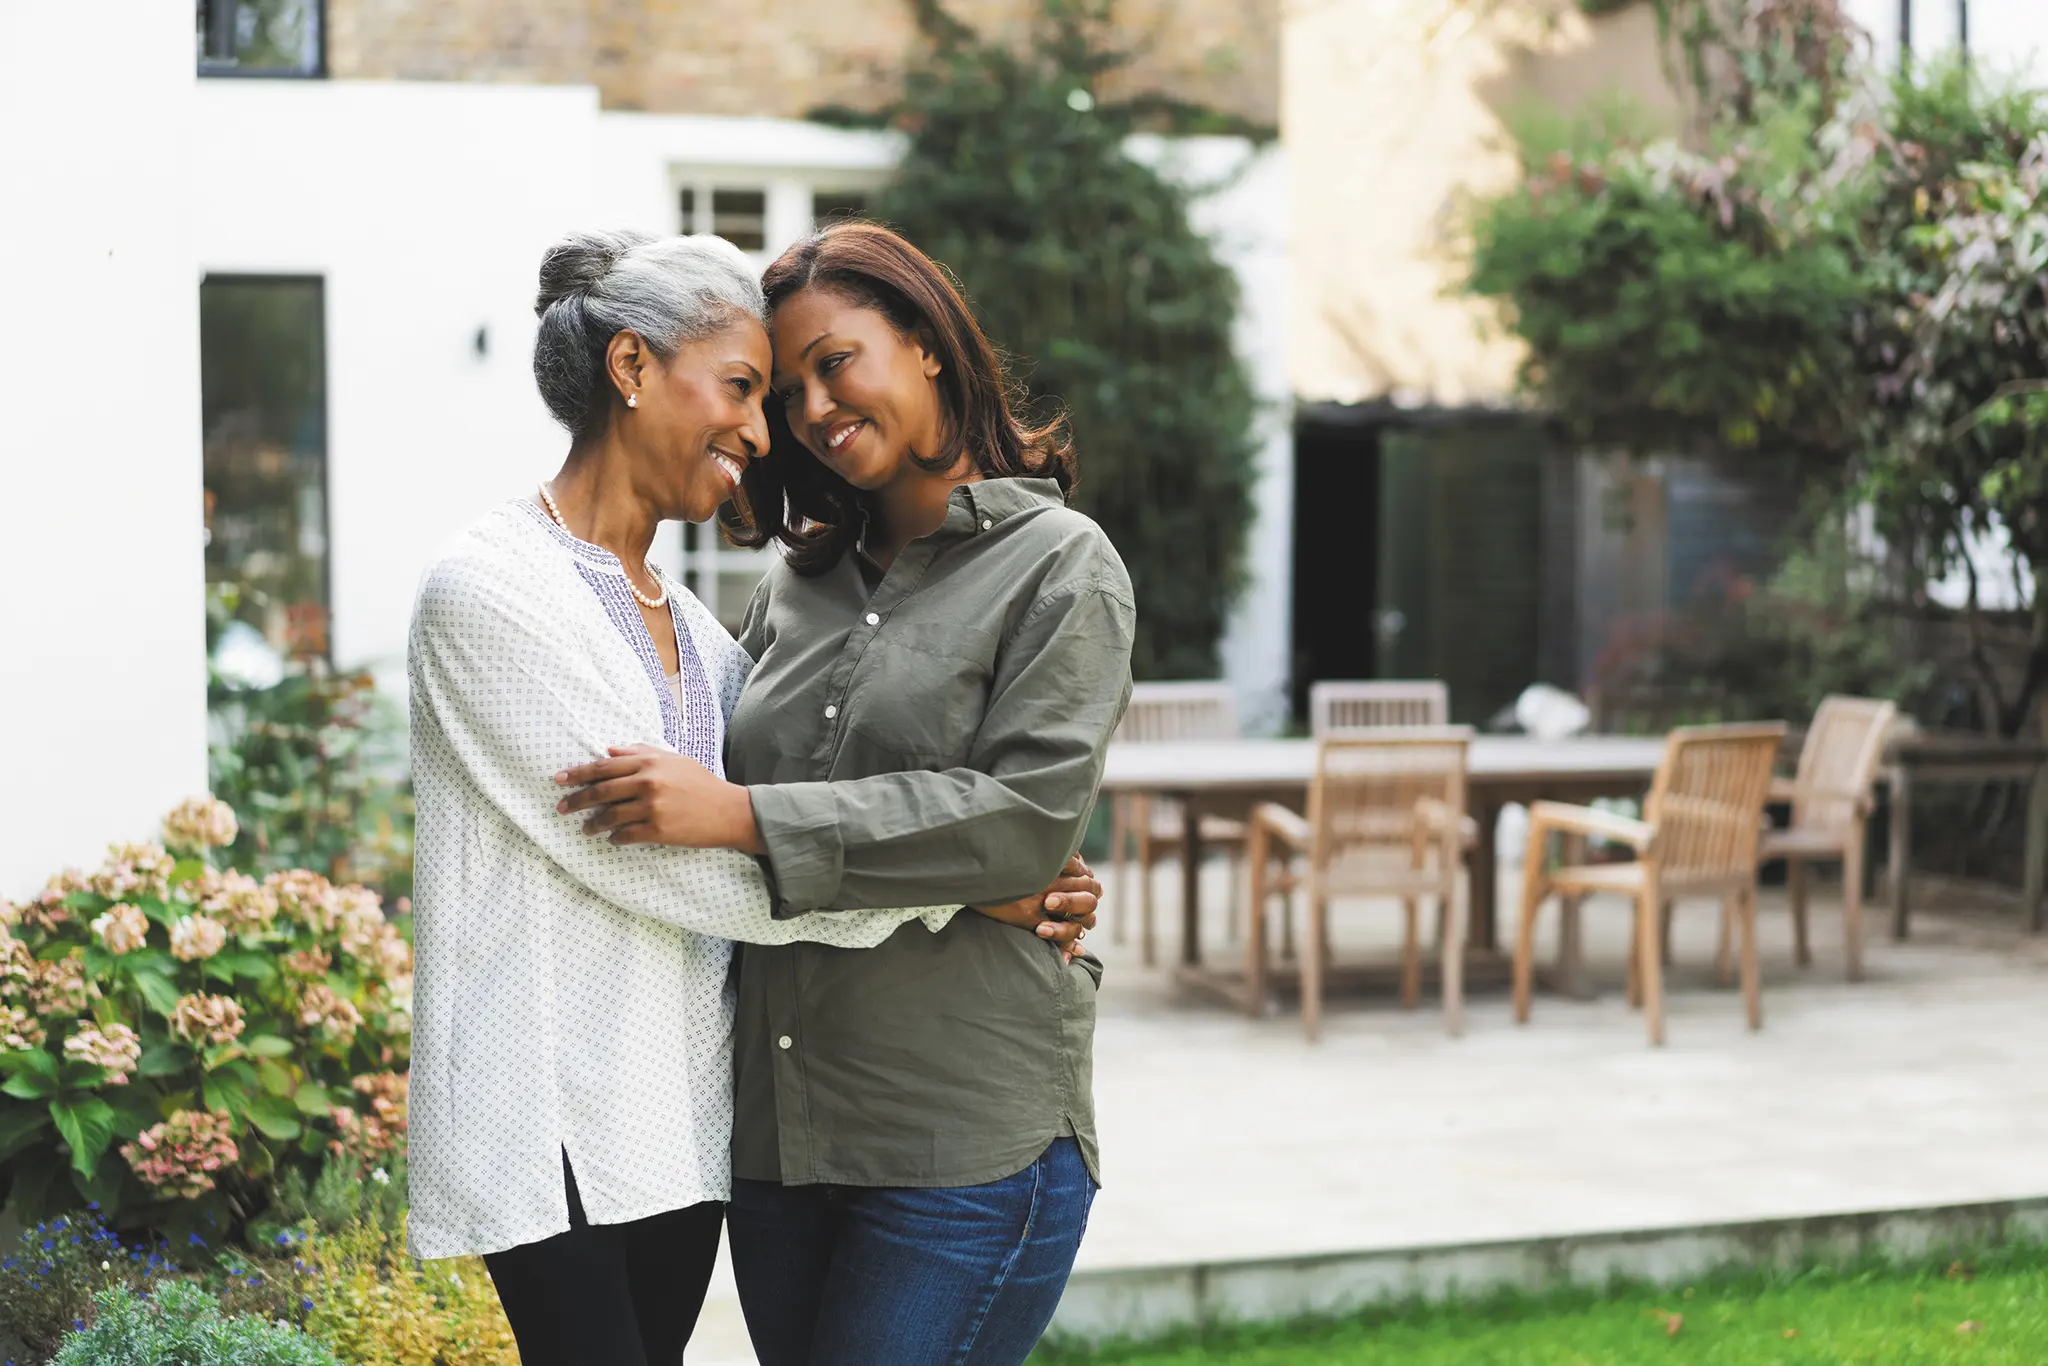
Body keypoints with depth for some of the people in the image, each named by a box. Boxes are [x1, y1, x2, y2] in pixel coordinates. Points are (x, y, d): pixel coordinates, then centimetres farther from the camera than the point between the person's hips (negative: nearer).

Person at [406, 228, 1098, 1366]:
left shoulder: (687, 622, 17)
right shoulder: (491, 590, -9)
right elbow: (649, 859, -15)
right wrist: (949, 889, -14)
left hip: (681, 1119, 7)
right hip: (553, 1122, -7)